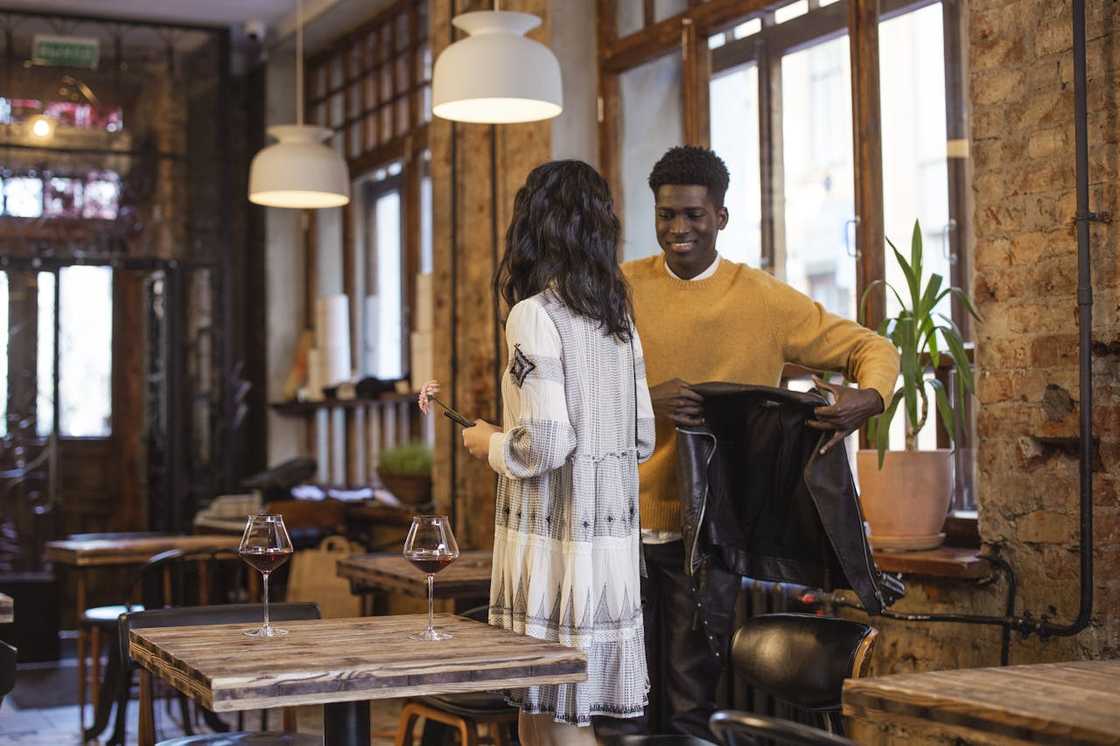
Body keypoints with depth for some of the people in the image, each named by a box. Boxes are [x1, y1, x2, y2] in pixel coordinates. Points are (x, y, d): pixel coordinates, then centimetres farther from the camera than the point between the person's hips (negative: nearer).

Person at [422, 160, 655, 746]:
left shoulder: (535, 315, -12)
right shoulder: (619, 319, 11)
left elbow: (546, 442, -20)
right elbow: (642, 439, 15)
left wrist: (491, 445, 0)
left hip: (555, 544, -8)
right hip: (612, 542, 8)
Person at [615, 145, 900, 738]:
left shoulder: (764, 300, 0)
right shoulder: (624, 288, 2)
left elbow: (871, 349, 2)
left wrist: (869, 398, -21)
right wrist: (648, 398, -24)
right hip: (625, 520, 1)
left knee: (693, 702, 6)